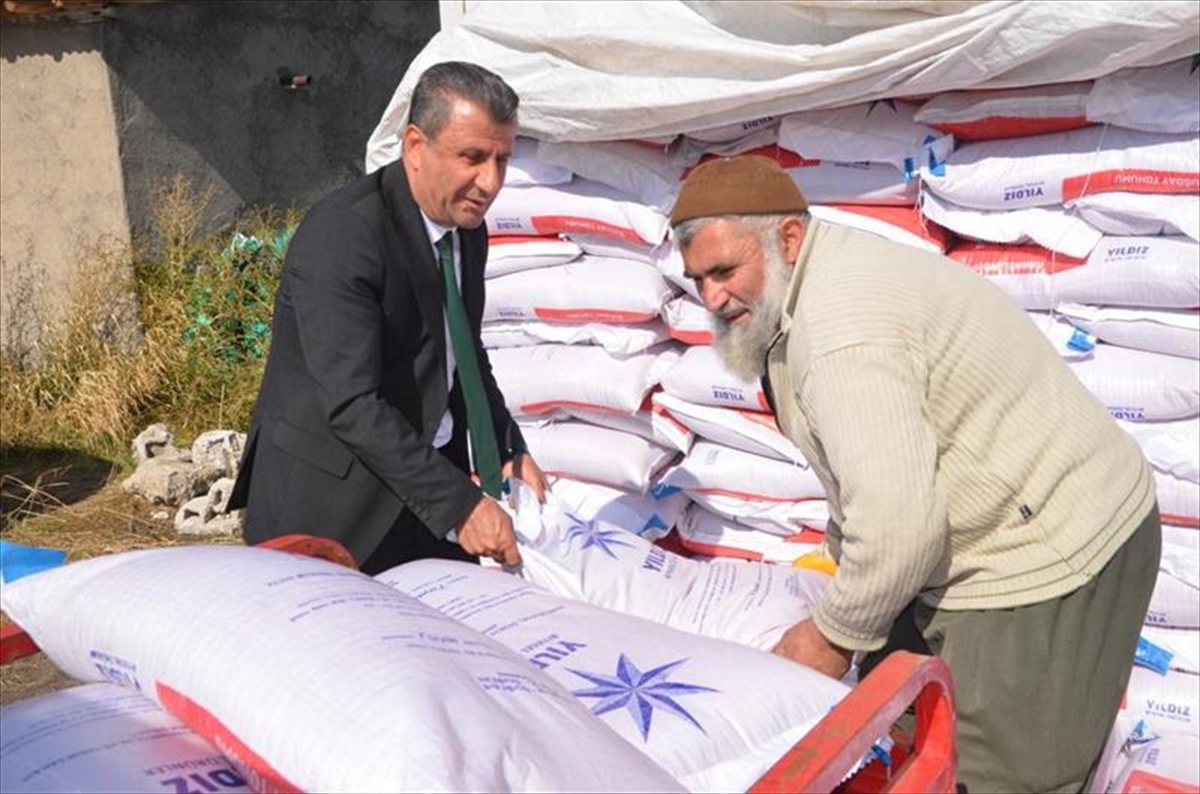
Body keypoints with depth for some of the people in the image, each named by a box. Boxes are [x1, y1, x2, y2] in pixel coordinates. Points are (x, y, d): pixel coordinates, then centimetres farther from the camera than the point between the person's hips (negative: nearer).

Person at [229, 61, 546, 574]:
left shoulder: (467, 231, 5)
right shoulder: (341, 234, -21)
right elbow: (351, 405, -26)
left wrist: (507, 451, 4)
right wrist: (457, 503, -27)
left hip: (425, 485, 7)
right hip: (328, 500, -7)